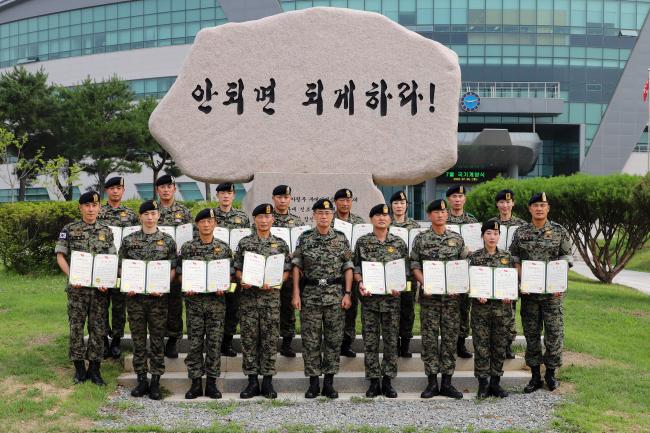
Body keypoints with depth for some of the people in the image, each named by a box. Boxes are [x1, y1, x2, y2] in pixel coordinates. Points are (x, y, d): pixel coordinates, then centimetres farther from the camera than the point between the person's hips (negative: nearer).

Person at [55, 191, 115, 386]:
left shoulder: (106, 231, 7)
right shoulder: (69, 229, 2)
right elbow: (60, 256, 0)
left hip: (100, 288, 2)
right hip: (77, 287, -1)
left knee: (98, 327, 4)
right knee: (76, 326, 3)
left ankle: (94, 368, 13)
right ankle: (79, 367, 15)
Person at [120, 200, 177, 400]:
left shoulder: (167, 241, 4)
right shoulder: (129, 240, 6)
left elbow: (172, 269, 4)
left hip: (158, 296, -1)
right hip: (135, 296, 1)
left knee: (157, 339, 2)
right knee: (138, 339, 6)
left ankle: (156, 381, 9)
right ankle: (141, 380, 14)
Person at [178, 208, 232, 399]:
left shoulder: (224, 248, 5)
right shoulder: (187, 248, 4)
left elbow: (229, 273, 7)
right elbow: (181, 273, 7)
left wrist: (223, 287, -10)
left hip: (216, 300, 0)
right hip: (194, 299, 0)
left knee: (214, 342, 2)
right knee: (194, 342, 2)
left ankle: (211, 383, 11)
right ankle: (195, 383, 10)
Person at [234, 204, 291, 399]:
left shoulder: (280, 244, 6)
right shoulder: (244, 243, 7)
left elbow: (286, 271, 5)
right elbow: (237, 269, 9)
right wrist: (243, 280, -11)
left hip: (271, 297, 0)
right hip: (249, 297, 0)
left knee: (270, 339, 2)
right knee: (249, 339, 2)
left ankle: (268, 381, 11)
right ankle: (252, 381, 11)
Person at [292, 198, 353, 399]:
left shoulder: (341, 239, 5)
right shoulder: (304, 238, 3)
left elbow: (348, 268, 5)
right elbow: (297, 266, 2)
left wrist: (347, 293, -3)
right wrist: (296, 293, -4)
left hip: (335, 294, 1)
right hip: (310, 294, 0)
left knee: (333, 339, 4)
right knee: (310, 340, 2)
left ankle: (329, 382, 13)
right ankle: (313, 382, 11)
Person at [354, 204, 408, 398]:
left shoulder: (399, 243, 5)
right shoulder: (362, 242, 4)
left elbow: (405, 269, 7)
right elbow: (356, 268, 5)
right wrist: (360, 283, -12)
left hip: (392, 297, 1)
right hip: (369, 297, -1)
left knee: (391, 340, 4)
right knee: (370, 340, 2)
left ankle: (388, 381, 13)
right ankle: (373, 382, 10)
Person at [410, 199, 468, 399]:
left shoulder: (457, 239, 7)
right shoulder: (421, 238, 3)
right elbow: (414, 265, 3)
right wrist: (425, 284, -11)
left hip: (452, 295, 1)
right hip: (429, 295, -1)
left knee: (450, 336, 3)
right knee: (429, 337, 0)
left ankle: (447, 382, 11)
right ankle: (432, 382, 8)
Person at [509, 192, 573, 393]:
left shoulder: (559, 231, 1)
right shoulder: (520, 232, 5)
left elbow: (567, 259, 2)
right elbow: (515, 260, 7)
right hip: (528, 291, 1)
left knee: (554, 332, 1)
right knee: (531, 333, 6)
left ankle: (551, 373, 15)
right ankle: (535, 376, 15)